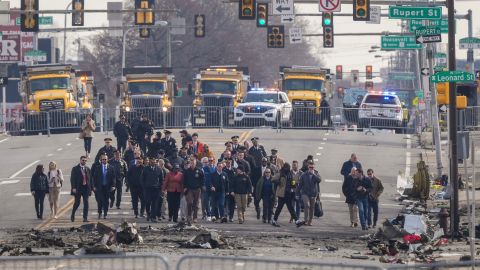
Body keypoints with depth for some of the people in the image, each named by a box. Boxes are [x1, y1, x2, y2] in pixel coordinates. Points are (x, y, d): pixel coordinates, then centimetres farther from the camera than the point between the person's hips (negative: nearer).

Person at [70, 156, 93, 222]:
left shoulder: (88, 169, 10)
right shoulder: (75, 169, 0)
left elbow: (90, 179, 11)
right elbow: (72, 179, -5)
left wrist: (91, 188, 6)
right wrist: (73, 188, -14)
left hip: (86, 188, 3)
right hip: (78, 188, -3)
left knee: (86, 203, -2)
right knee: (77, 202, 0)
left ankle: (85, 218, -1)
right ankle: (72, 215, 22)